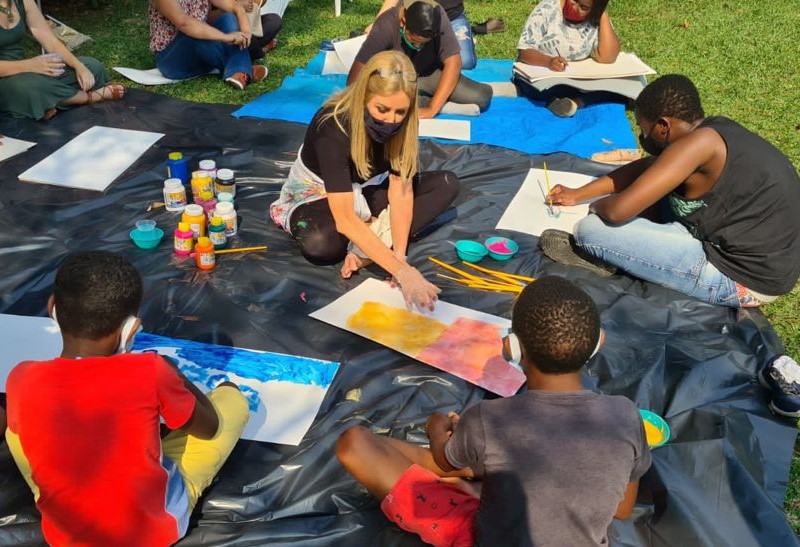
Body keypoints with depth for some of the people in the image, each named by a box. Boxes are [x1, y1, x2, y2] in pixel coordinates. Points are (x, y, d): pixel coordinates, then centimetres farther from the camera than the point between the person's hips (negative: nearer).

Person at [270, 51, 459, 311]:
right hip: (316, 194, -5)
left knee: (446, 184, -11)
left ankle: (369, 244, -23)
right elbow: (345, 219, -41)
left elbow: (400, 190, -18)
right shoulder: (332, 127, -35)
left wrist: (399, 253, -32)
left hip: (365, 191, 6)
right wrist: (401, 270, -48)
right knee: (320, 243, -40)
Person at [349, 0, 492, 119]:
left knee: (481, 96, -19)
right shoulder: (386, 26, -31)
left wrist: (432, 108, -35)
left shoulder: (438, 17, -25)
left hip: (429, 73, 1)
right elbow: (356, 76, -34)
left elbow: (453, 63, -26)